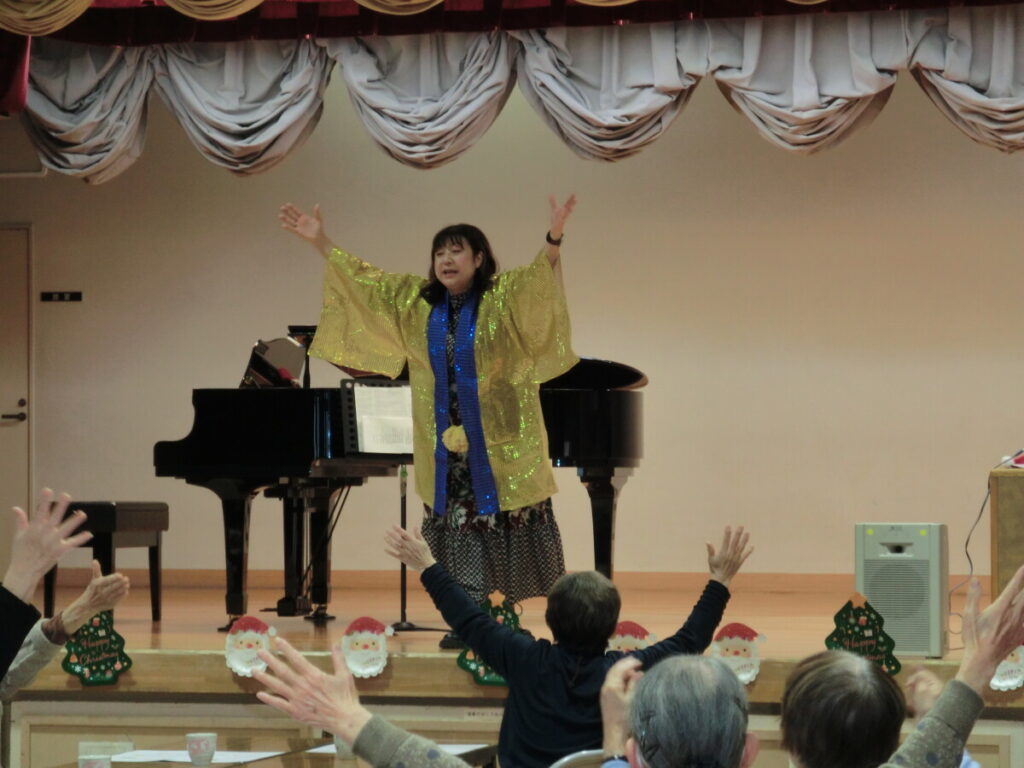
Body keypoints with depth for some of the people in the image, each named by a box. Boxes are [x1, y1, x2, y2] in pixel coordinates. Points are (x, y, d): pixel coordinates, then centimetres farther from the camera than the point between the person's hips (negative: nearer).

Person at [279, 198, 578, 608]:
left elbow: (539, 279, -22)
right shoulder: (416, 300, 9)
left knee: (501, 522, -1)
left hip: (500, 445, -4)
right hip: (446, 447, 4)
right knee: (457, 529, 6)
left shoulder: (503, 297, -6)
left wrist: (554, 239, -42)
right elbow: (364, 279, 16)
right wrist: (320, 241, 14)